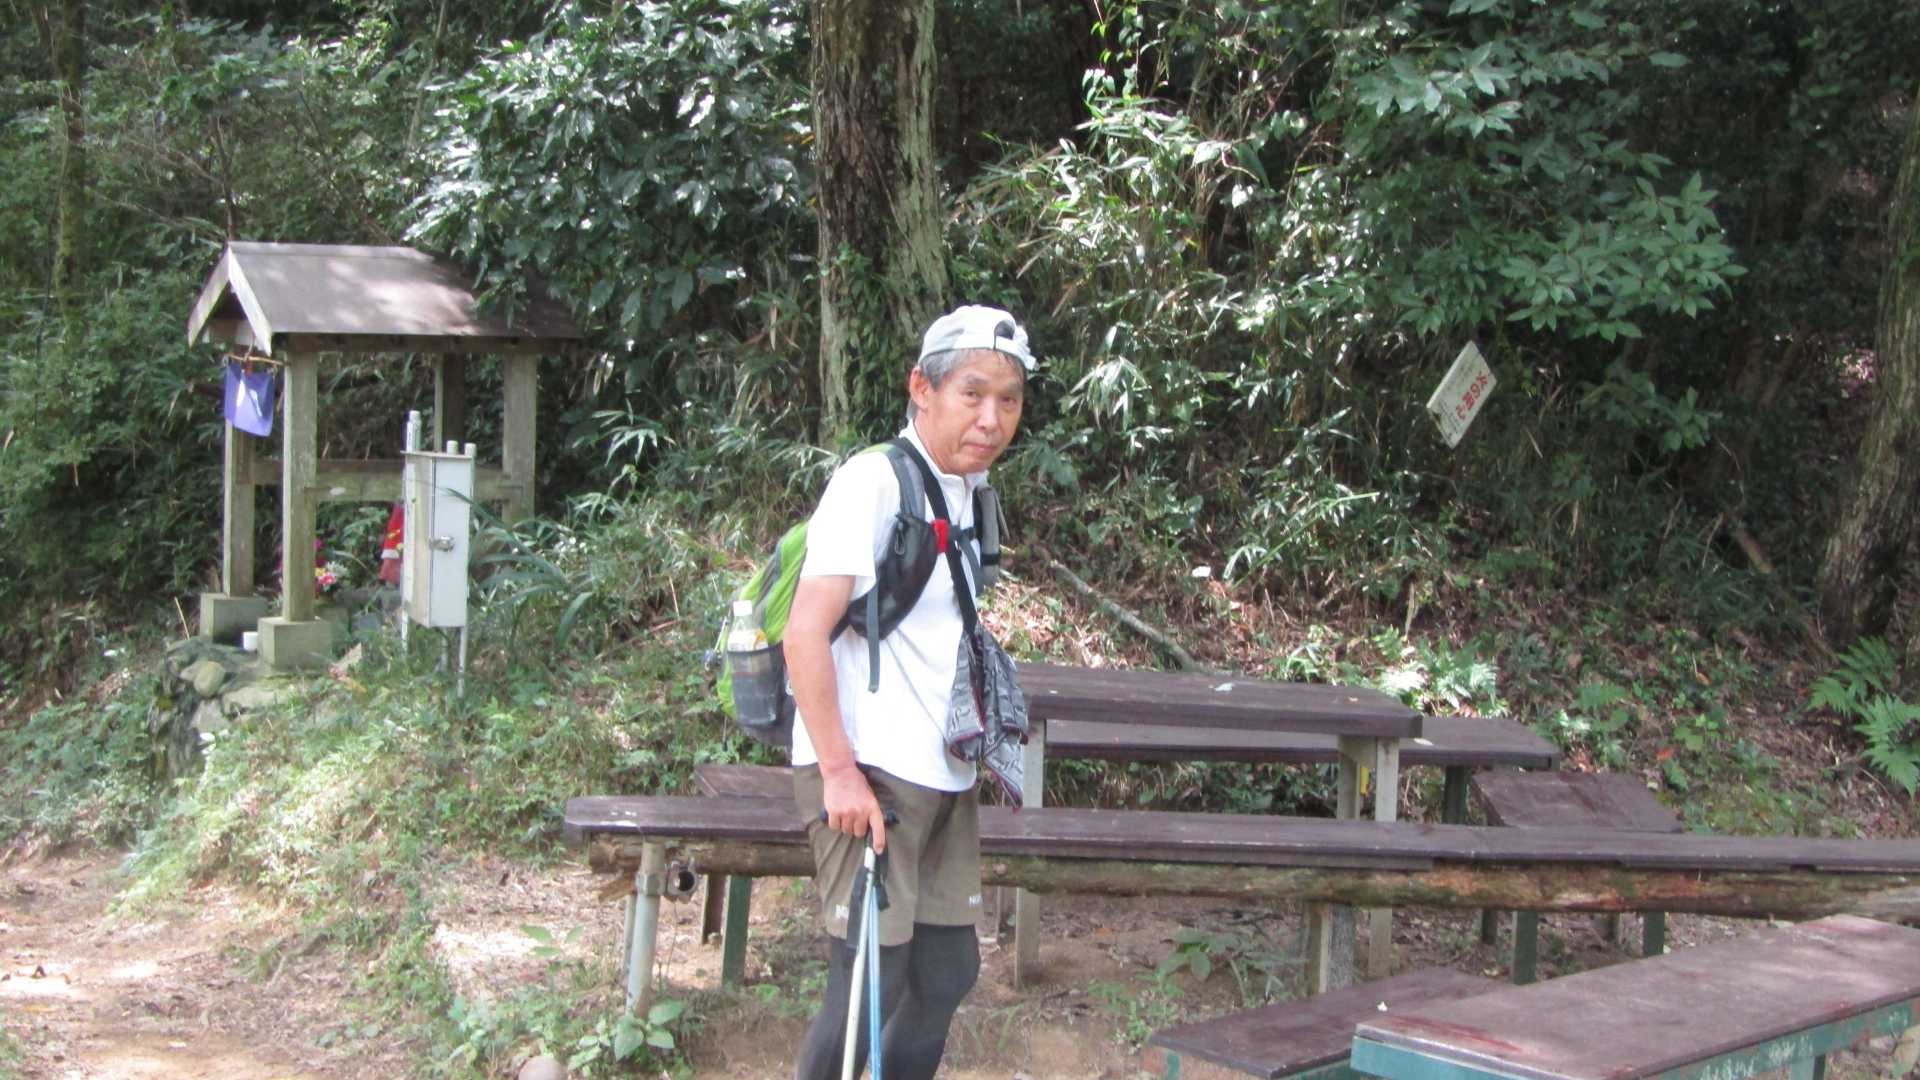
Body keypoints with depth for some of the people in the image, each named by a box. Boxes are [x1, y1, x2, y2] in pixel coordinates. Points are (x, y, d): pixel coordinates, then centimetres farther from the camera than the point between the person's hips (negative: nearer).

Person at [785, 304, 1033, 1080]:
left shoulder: (970, 492, 11)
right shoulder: (874, 482, -14)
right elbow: (805, 633, -20)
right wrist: (840, 771, -23)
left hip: (942, 777, 9)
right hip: (869, 775, -9)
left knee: (948, 972, 13)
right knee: (872, 984, -8)